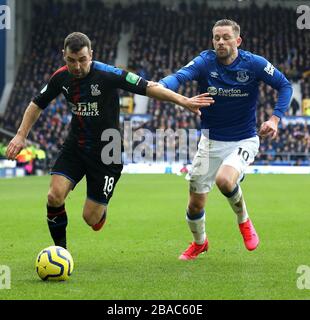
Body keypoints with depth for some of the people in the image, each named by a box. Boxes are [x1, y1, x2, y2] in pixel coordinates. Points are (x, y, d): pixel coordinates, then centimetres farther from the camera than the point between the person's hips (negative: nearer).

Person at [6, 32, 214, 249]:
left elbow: (148, 88, -20)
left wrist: (183, 100, -26)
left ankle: (101, 208, 34)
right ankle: (60, 249, 5)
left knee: (91, 218, -6)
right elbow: (38, 104, 12)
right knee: (55, 196, -17)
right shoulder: (61, 77, -4)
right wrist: (21, 135, 4)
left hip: (105, 151, -4)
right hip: (75, 147, 4)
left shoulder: (107, 74, -20)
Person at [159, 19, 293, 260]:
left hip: (244, 140, -2)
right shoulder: (205, 62, -11)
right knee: (195, 203, 5)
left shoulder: (254, 64, -11)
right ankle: (199, 243, 38)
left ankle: (244, 220, 0)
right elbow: (179, 76, -29)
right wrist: (159, 86, -52)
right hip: (211, 141, 2)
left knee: (224, 180, -32)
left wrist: (275, 118, -15)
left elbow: (285, 85, -1)